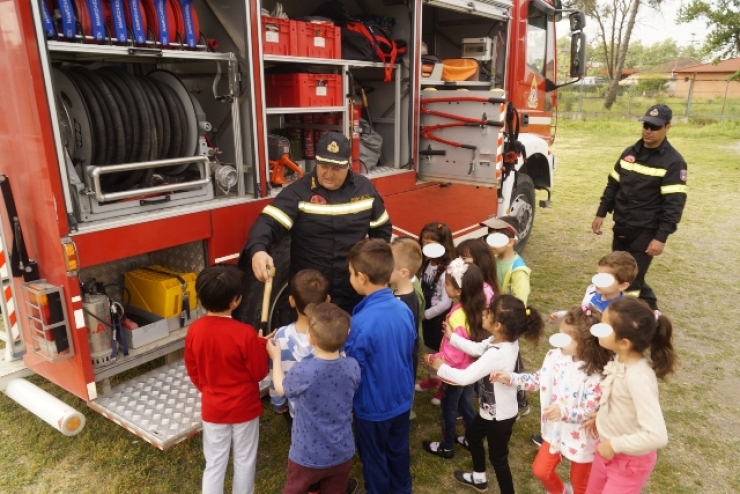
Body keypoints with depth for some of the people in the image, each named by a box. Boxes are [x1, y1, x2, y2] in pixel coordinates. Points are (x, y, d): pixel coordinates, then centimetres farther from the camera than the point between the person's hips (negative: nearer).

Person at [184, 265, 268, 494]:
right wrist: (261, 344, 0)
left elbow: (193, 372, 1)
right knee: (244, 461, 18)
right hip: (244, 408, -3)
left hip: (212, 408, 3)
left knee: (214, 463, 18)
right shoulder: (245, 333, -26)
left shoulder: (194, 330, -12)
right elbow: (259, 372, -14)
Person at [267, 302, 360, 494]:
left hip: (308, 456, -2)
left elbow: (281, 388, -5)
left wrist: (276, 357, 11)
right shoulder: (352, 366, -17)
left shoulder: (303, 371, -28)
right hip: (342, 454, 3)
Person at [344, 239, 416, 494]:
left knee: (374, 459, 18)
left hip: (372, 406, -6)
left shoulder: (361, 323, -31)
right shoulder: (404, 309, -11)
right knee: (399, 451, 27)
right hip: (401, 399, 6)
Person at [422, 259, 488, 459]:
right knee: (466, 406, 26)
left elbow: (453, 355, -29)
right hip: (470, 370, 7)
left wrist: (432, 358, -15)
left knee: (449, 410, 15)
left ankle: (446, 447, 34)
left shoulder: (457, 317, -34)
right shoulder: (477, 308, -10)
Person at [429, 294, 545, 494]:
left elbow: (465, 377, -33)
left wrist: (441, 367, -17)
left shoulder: (496, 354, -38)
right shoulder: (507, 340, -11)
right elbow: (476, 348, 5)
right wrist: (452, 337, 2)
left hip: (499, 415, -9)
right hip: (491, 409, 9)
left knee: (497, 457, 11)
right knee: (472, 435, 29)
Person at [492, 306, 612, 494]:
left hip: (580, 438, -5)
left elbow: (589, 412, -27)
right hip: (556, 430, 6)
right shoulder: (554, 356, -13)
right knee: (540, 470, 21)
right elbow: (538, 380, 2)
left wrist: (564, 412, -43)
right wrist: (510, 378, -8)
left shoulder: (594, 375, -31)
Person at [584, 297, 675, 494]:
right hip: (607, 449, 7)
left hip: (629, 461, -7)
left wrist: (614, 444, -26)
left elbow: (657, 436, -37)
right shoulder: (621, 360, -10)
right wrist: (601, 416, 1)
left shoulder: (638, 376, -34)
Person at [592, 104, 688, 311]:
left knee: (632, 279, -5)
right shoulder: (629, 153, 7)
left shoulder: (673, 162, -12)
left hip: (646, 231, -6)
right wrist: (601, 214, 11)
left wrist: (661, 237, -20)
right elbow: (613, 185, 14)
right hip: (621, 226, 7)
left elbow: (674, 203, -15)